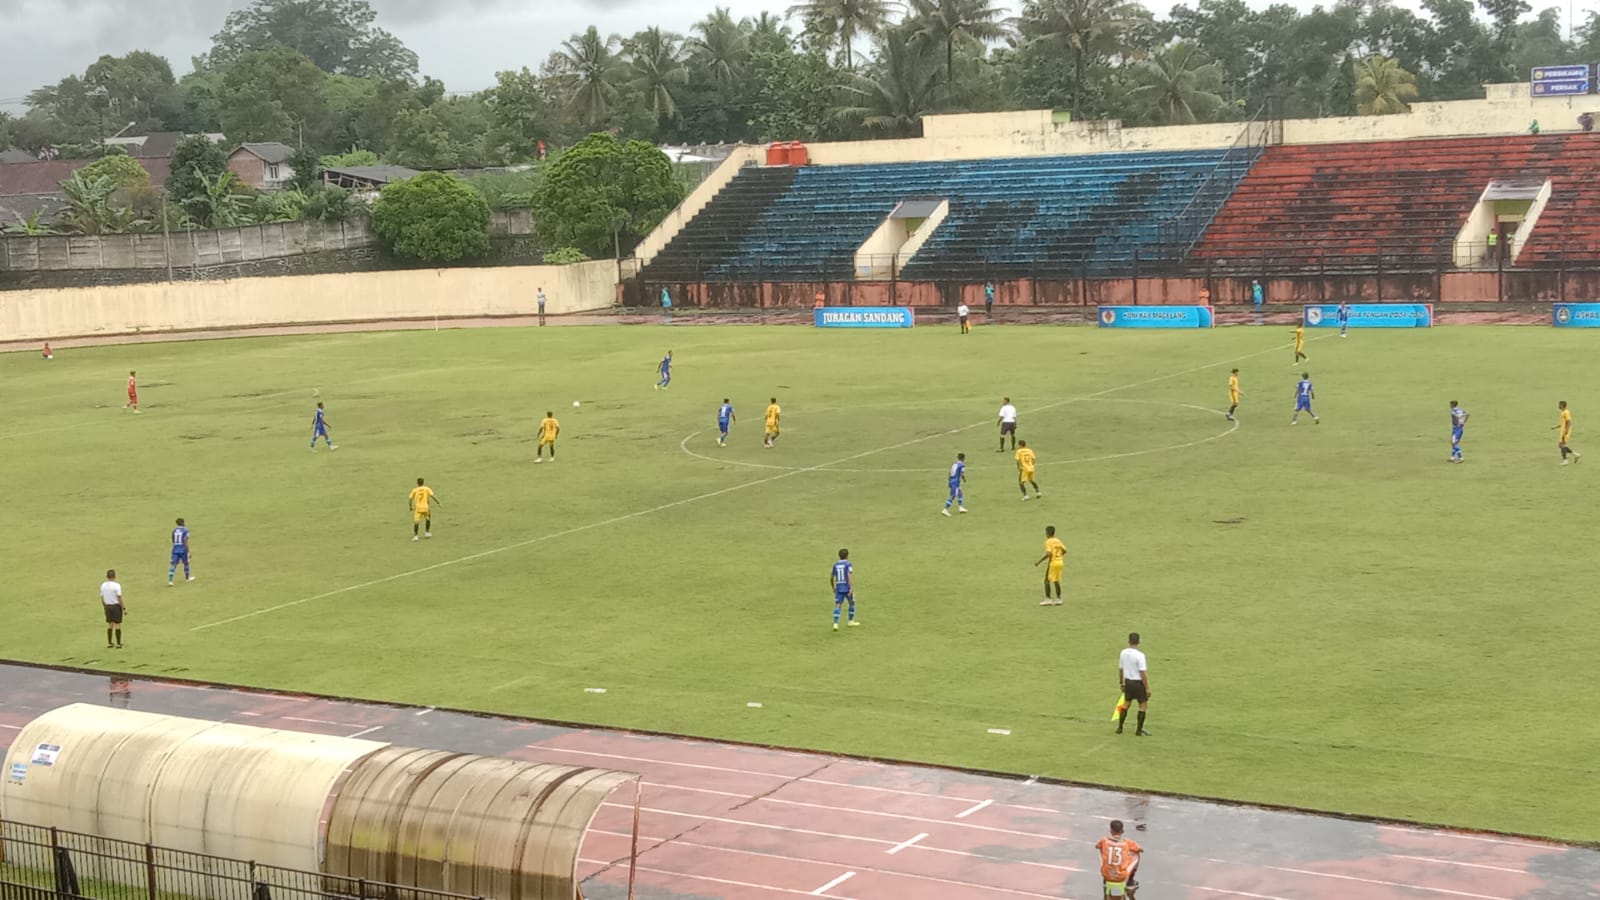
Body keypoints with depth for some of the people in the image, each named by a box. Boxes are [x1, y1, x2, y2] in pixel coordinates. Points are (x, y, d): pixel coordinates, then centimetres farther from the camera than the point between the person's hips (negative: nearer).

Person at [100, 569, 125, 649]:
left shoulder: (103, 585, 3)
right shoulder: (116, 585, -15)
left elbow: (102, 598, 8)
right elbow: (119, 598, -17)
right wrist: (124, 609, -11)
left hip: (108, 606, 5)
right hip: (116, 606, -5)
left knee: (109, 625, 14)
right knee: (117, 625, 0)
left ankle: (109, 643, 18)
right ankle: (118, 644, 3)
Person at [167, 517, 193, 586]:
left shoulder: (174, 531, 8)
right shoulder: (185, 531, -6)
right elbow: (186, 542, -12)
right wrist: (188, 552, -10)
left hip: (175, 550, 3)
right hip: (183, 550, -3)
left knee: (173, 565, -3)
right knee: (186, 563, 19)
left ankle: (170, 581, -17)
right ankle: (187, 578, 36)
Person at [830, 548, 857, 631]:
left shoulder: (835, 565, 9)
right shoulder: (848, 564, -5)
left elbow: (831, 578, 15)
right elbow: (849, 576, -19)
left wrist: (833, 588, 30)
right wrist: (851, 588, -23)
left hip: (838, 588, 3)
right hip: (847, 588, -3)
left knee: (837, 606, -3)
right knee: (852, 603, 19)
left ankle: (835, 624, -19)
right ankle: (850, 621, 28)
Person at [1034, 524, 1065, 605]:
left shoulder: (1048, 542, -11)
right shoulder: (1058, 540, 9)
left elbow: (1048, 554, -22)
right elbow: (1064, 550, 11)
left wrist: (1039, 562, -17)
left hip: (1053, 562, -7)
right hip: (1060, 562, 7)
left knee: (1047, 581, 1)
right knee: (1056, 581, 15)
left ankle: (1048, 599, -3)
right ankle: (1058, 599, 15)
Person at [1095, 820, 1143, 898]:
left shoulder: (1104, 841, -6)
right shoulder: (1127, 843, -7)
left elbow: (1096, 846, 18)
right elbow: (1141, 850, 11)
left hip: (1107, 875, 2)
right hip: (1122, 876, -1)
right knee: (1136, 854, 20)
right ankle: (1130, 883, 28)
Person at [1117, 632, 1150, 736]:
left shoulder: (1123, 653, -1)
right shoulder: (1139, 655, -20)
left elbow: (1120, 669, 8)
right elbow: (1143, 673, -20)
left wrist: (1121, 683, 21)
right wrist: (1147, 688, -13)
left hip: (1128, 681, 6)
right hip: (1138, 682, -6)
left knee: (1127, 703, 22)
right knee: (1143, 705, 7)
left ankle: (1119, 728, 26)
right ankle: (1139, 731, 8)